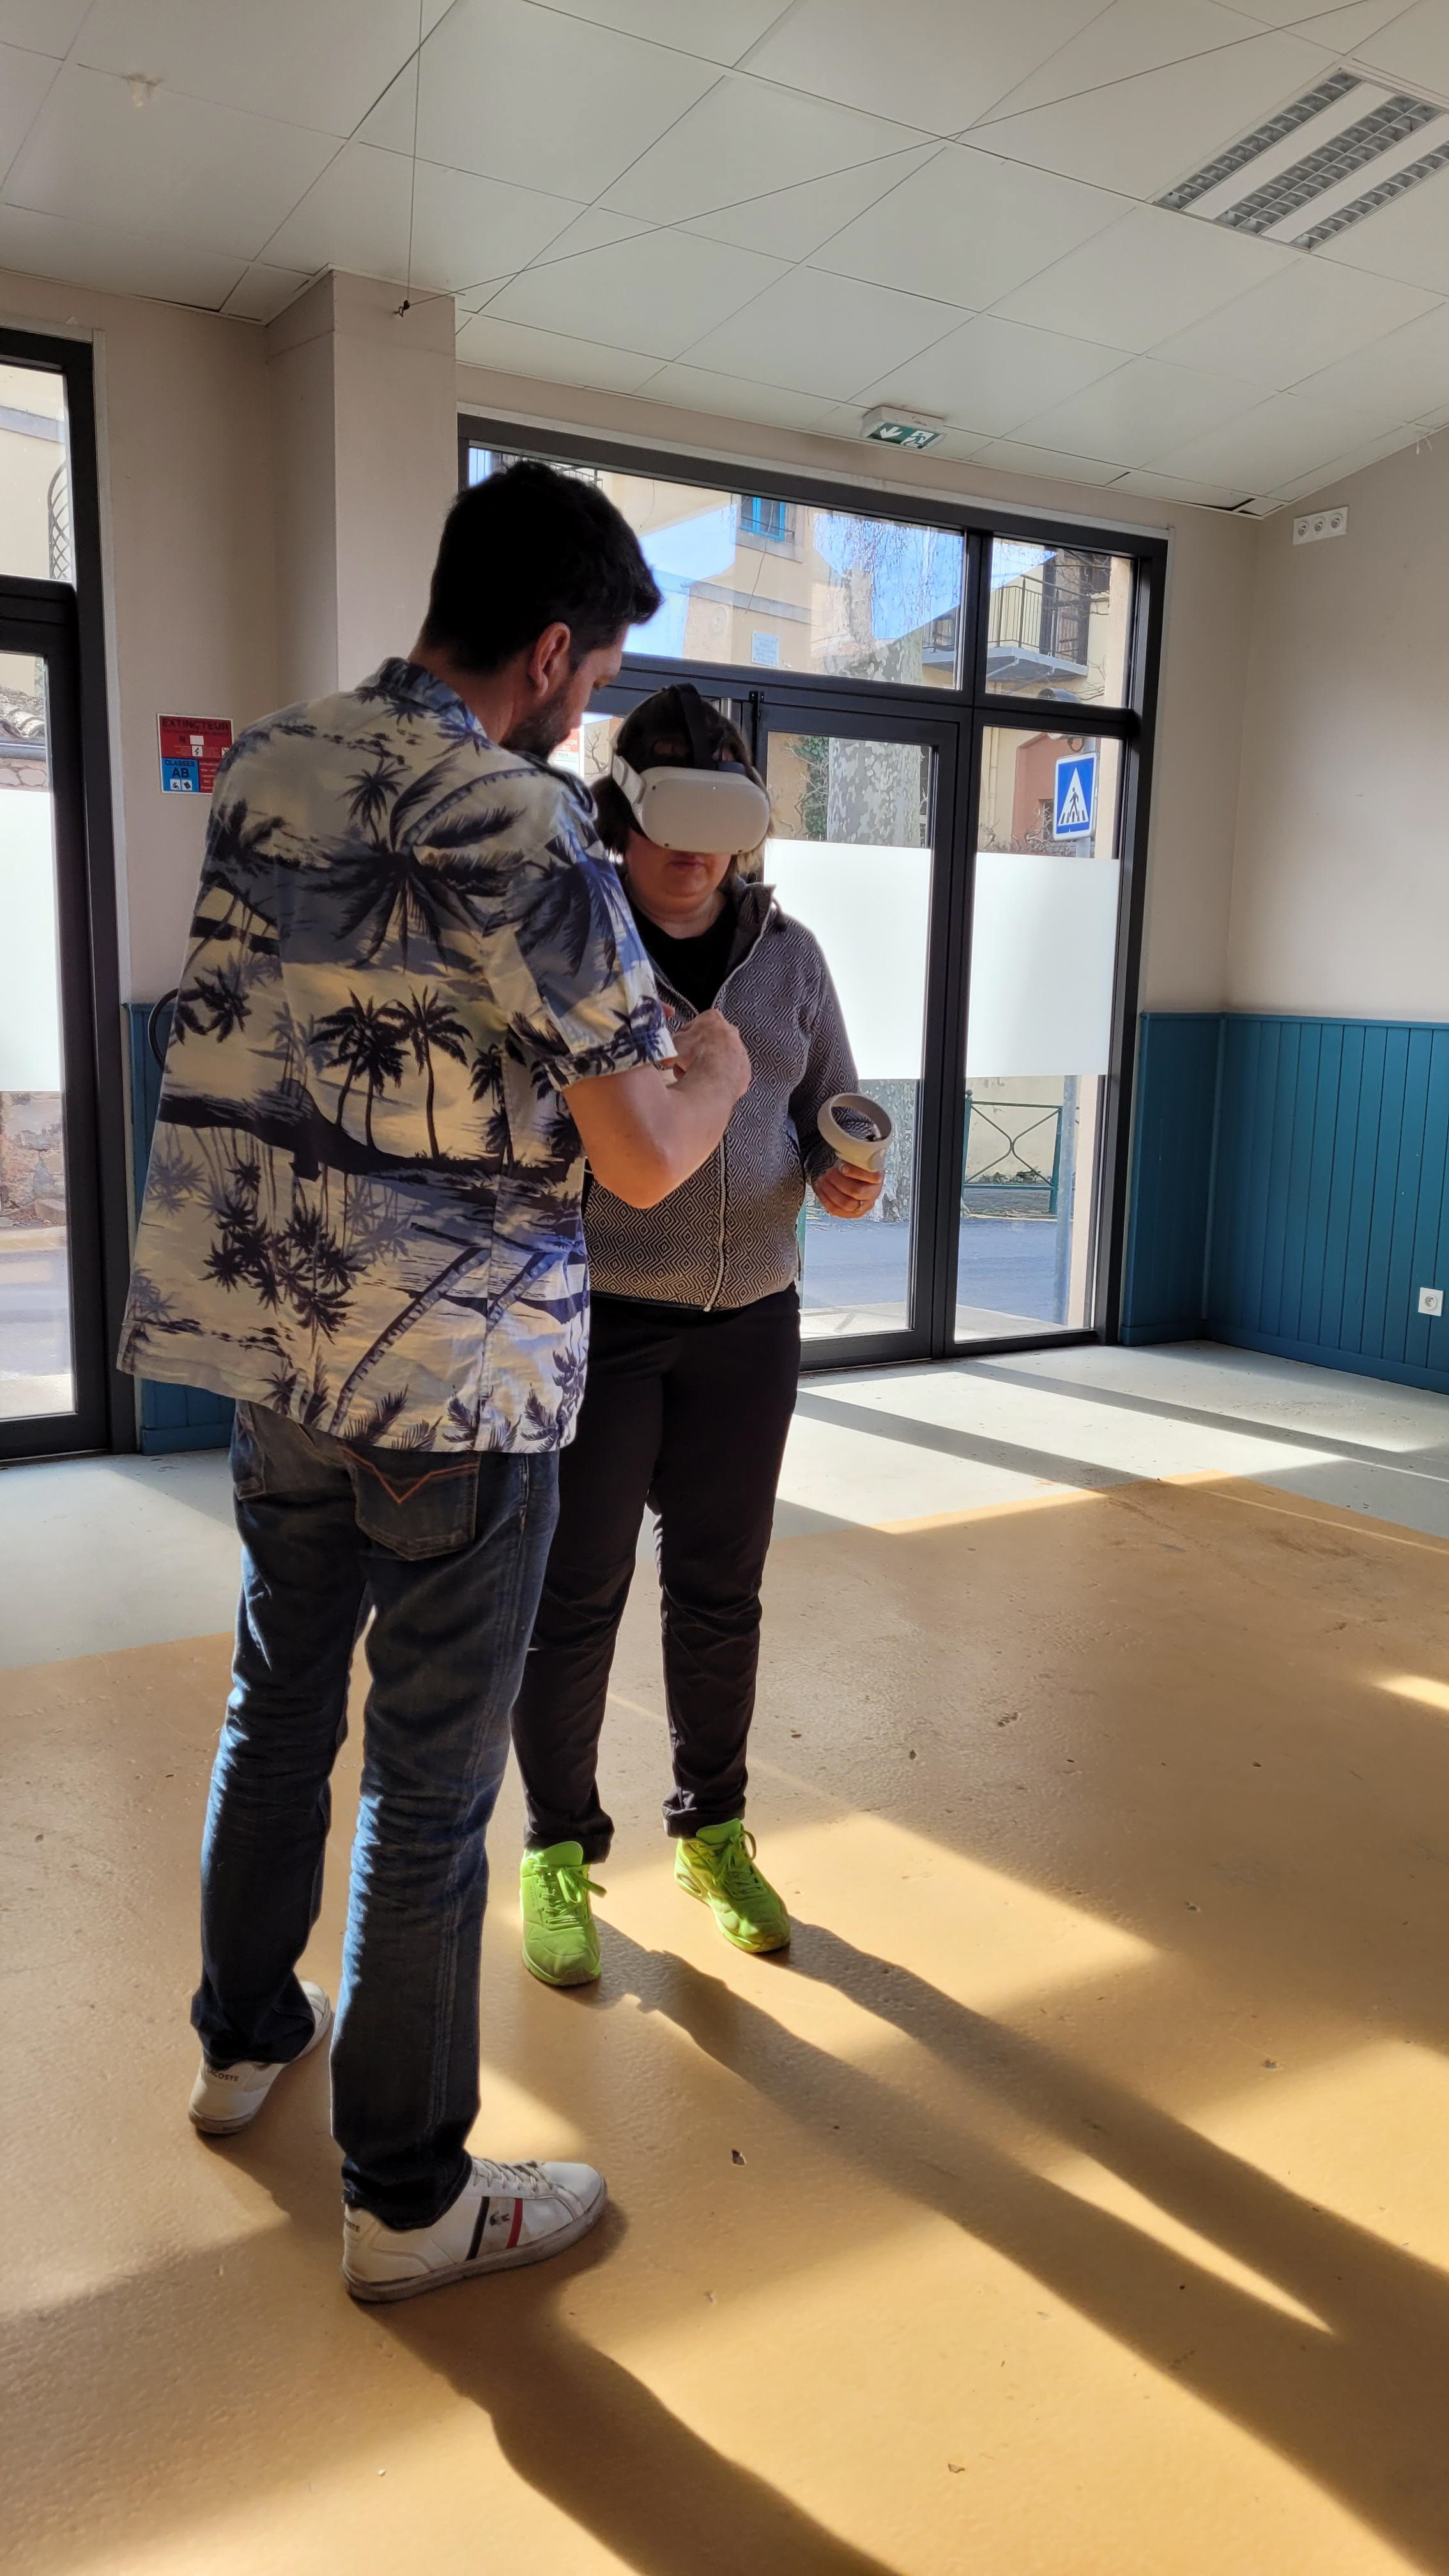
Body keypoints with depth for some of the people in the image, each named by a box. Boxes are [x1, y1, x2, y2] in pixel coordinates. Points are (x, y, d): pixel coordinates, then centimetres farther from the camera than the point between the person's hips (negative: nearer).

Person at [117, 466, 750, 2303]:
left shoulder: (263, 771, 7)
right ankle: (407, 2199, 22)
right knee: (429, 1788, 5)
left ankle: (243, 2040, 43)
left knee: (278, 1704, 23)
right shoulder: (518, 822, -16)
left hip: (266, 1342, 8)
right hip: (456, 1377, -7)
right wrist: (714, 1067, 4)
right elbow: (645, 1160, -17)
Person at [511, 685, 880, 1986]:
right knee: (575, 1593, 4)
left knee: (721, 1589, 13)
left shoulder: (787, 952, 5)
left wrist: (844, 1177, -11)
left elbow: (833, 1109, 11)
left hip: (749, 1318, 4)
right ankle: (558, 1852, 24)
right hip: (593, 1315, -3)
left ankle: (711, 1831, 33)